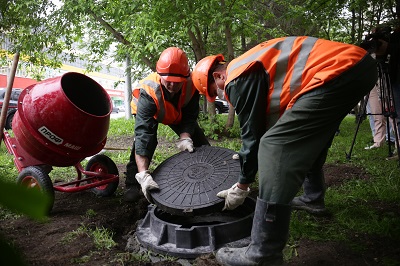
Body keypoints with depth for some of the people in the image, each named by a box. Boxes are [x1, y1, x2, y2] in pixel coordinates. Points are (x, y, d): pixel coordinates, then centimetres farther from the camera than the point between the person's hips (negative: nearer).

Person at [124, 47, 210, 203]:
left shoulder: (191, 85, -36)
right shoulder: (148, 92, -45)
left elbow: (189, 117, -23)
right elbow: (143, 133, -53)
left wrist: (185, 138, -44)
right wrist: (143, 174, -61)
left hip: (178, 114, 3)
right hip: (150, 111, -3)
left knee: (201, 144, -2)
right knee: (146, 138, -30)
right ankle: (132, 184, -14)